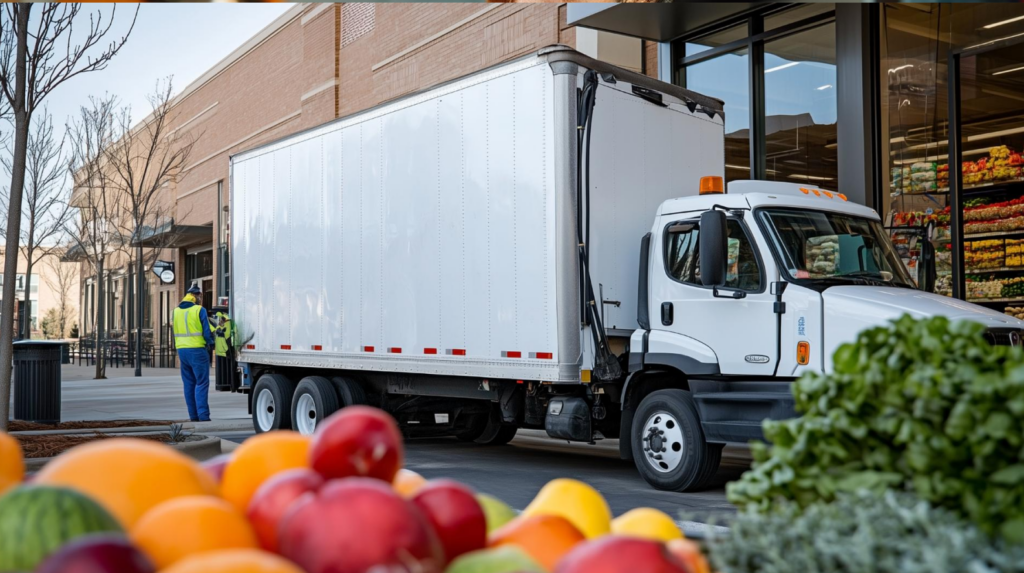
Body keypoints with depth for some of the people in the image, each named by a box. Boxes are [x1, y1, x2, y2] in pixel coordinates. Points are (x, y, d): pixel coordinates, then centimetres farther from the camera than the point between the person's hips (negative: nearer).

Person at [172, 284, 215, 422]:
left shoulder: (176, 311, 11)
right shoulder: (199, 310, -9)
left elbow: (175, 332, 15)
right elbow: (206, 331, -9)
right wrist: (211, 343, 7)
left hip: (182, 350, 6)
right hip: (197, 350, -6)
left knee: (189, 383, 11)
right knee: (202, 383, -4)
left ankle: (193, 415, 13)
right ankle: (203, 415, -10)